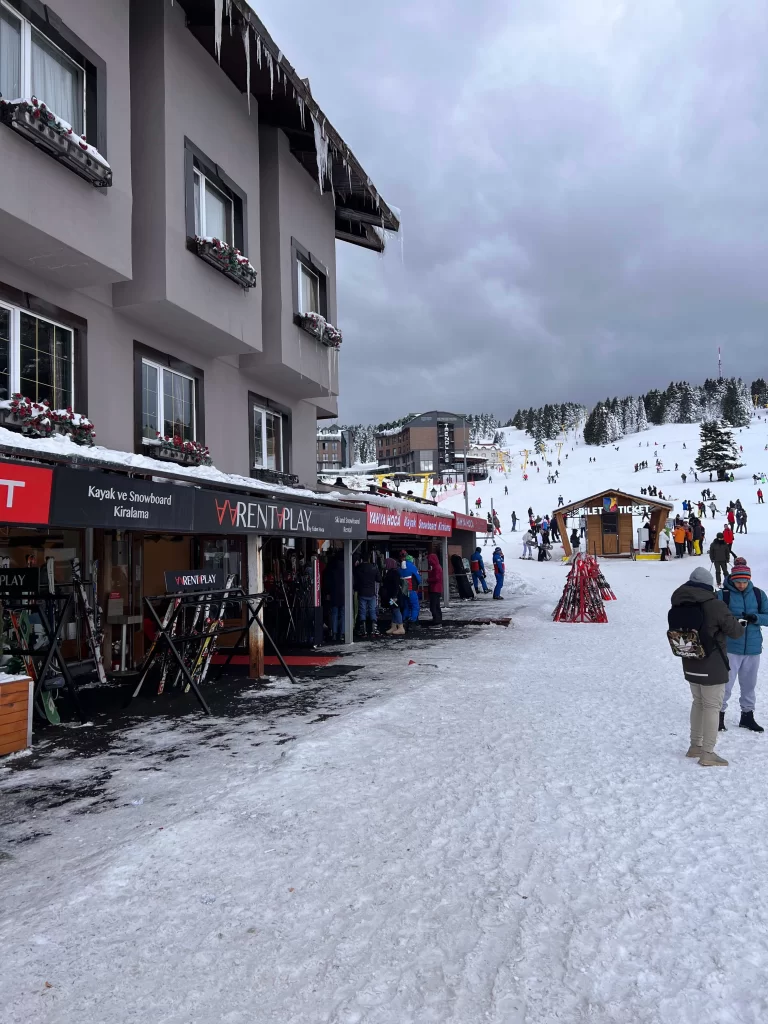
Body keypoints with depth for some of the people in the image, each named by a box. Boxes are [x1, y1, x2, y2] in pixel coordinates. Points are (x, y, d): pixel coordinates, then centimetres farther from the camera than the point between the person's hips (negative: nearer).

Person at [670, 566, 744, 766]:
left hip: (690, 664, 7)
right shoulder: (714, 606, -21)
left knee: (698, 702, 21)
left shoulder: (679, 604, -2)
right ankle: (707, 754, 8)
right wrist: (741, 626, 11)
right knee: (712, 706, 3)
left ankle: (695, 746, 30)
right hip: (712, 666, -6)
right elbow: (734, 631, -11)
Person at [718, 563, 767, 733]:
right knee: (726, 683, -1)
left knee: (749, 684, 17)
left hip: (753, 648, 4)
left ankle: (747, 716, 33)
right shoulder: (723, 594, -10)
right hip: (730, 647, -4)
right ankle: (719, 714, 18)